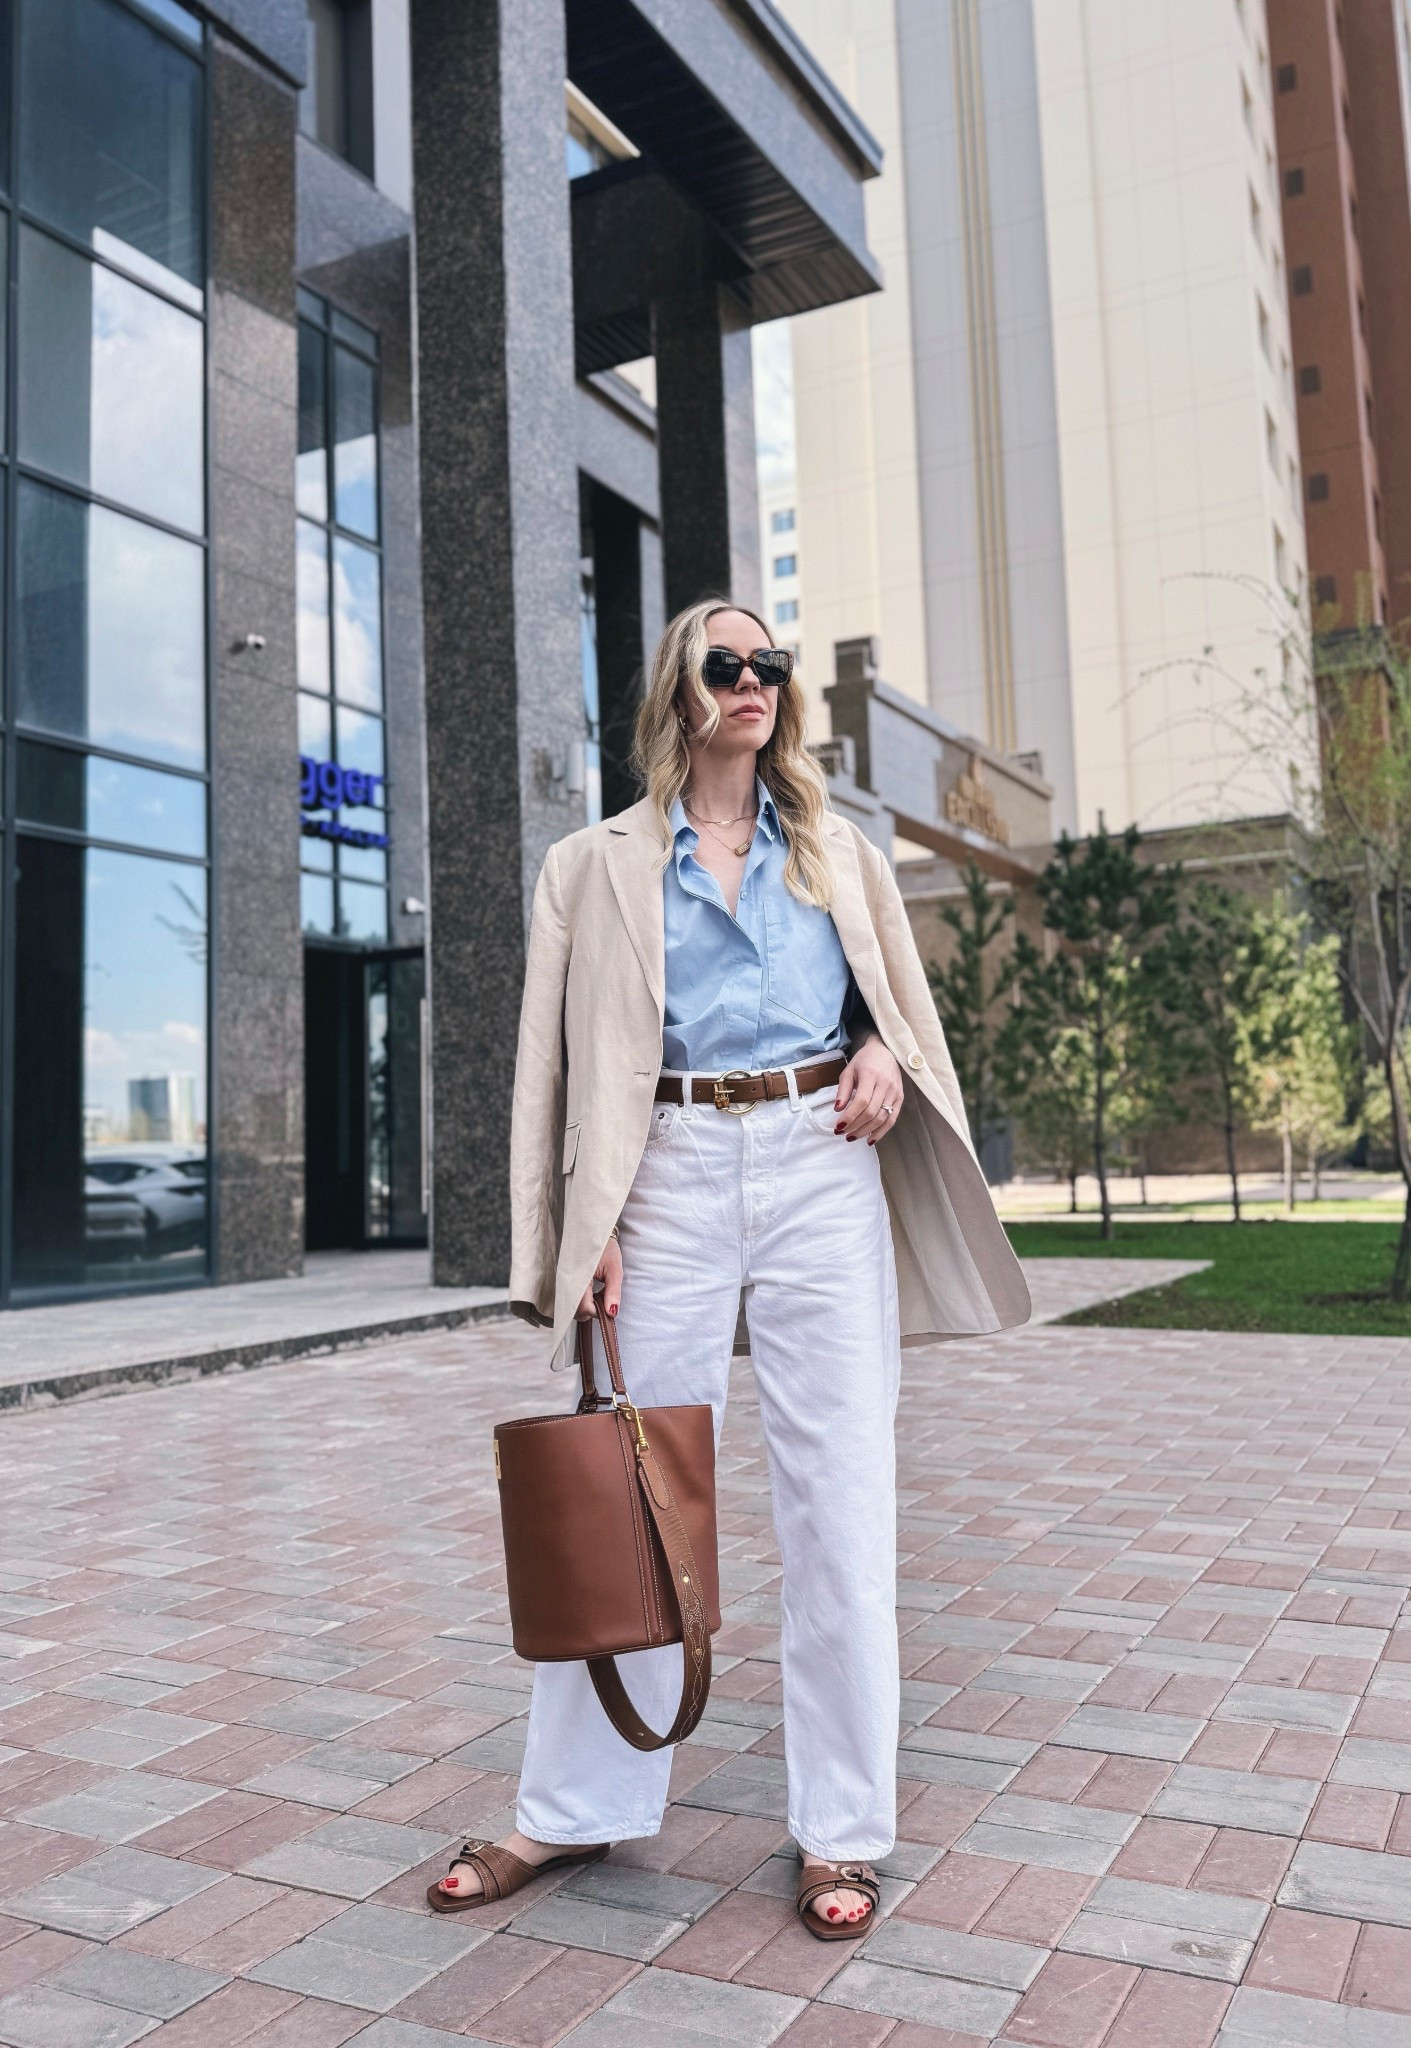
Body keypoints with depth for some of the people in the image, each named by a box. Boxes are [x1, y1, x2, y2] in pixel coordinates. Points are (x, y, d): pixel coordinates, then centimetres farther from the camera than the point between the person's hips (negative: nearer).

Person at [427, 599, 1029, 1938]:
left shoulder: (838, 855, 16)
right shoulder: (596, 865, 10)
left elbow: (905, 1004, 21)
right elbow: (559, 1059, 5)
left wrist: (884, 1054, -2)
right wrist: (584, 1224, -4)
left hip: (821, 1165, 1)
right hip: (672, 1174, -1)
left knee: (837, 1496, 2)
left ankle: (840, 1828, 16)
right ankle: (573, 1809, 20)